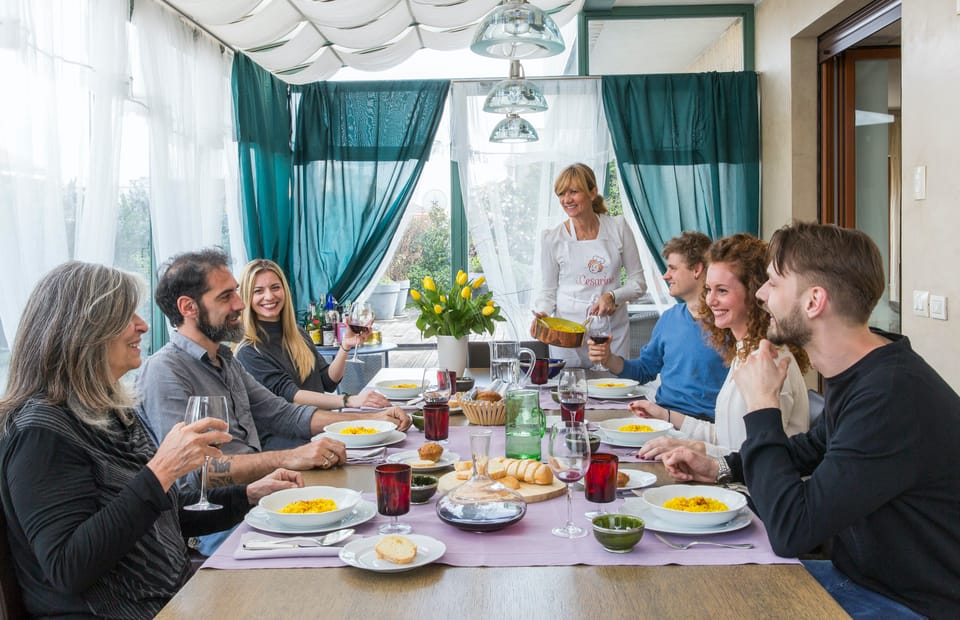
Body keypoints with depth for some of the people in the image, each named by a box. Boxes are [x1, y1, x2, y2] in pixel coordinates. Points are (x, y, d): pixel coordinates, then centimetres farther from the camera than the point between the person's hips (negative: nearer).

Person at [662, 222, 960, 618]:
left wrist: (761, 405, -21)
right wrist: (720, 468, 7)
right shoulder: (856, 374, 0)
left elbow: (790, 531, -30)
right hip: (857, 574, 8)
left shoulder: (894, 396, -31)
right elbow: (813, 447, 21)